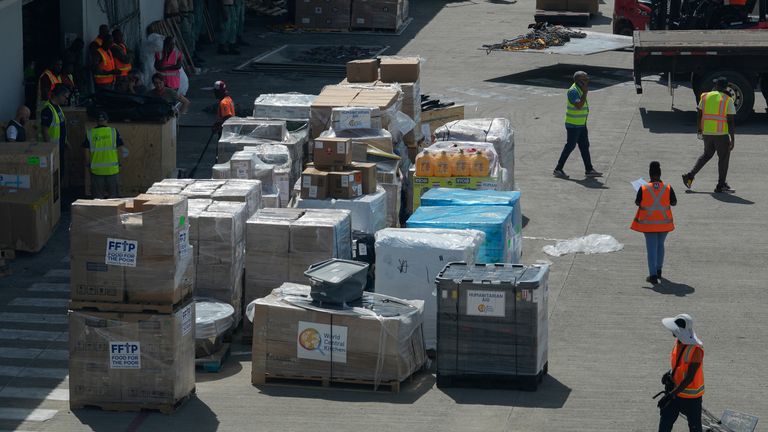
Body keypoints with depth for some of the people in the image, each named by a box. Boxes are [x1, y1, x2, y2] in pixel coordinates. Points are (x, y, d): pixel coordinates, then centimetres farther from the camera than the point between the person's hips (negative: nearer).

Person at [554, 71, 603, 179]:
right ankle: (558, 169, 1)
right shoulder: (573, 91, -19)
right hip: (573, 124, -10)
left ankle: (589, 170, 15)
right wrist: (585, 93, -27)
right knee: (570, 146, -5)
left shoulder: (580, 89, 11)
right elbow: (579, 105, -30)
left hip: (581, 124, 10)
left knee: (585, 146, 10)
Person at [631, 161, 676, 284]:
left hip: (648, 223, -2)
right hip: (664, 223, 2)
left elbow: (637, 203, -5)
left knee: (652, 248, 4)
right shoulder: (668, 188, -11)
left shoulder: (643, 189, -14)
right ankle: (658, 270, 33)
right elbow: (674, 202, -1)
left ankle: (653, 275, 0)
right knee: (660, 245, 23)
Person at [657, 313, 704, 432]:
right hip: (675, 391, 7)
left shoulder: (696, 350, -26)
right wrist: (670, 374, -3)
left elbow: (689, 378, -26)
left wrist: (671, 395, -28)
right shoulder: (678, 341, -1)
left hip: (691, 395, -7)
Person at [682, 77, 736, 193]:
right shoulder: (728, 100, -7)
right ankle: (720, 186, 11)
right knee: (723, 158, 9)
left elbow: (700, 115, 9)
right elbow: (731, 121, -10)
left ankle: (690, 176, 17)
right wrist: (732, 139, -6)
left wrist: (700, 130, 23)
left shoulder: (705, 97, 4)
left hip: (707, 132, 4)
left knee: (706, 154, 23)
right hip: (721, 134, -4)